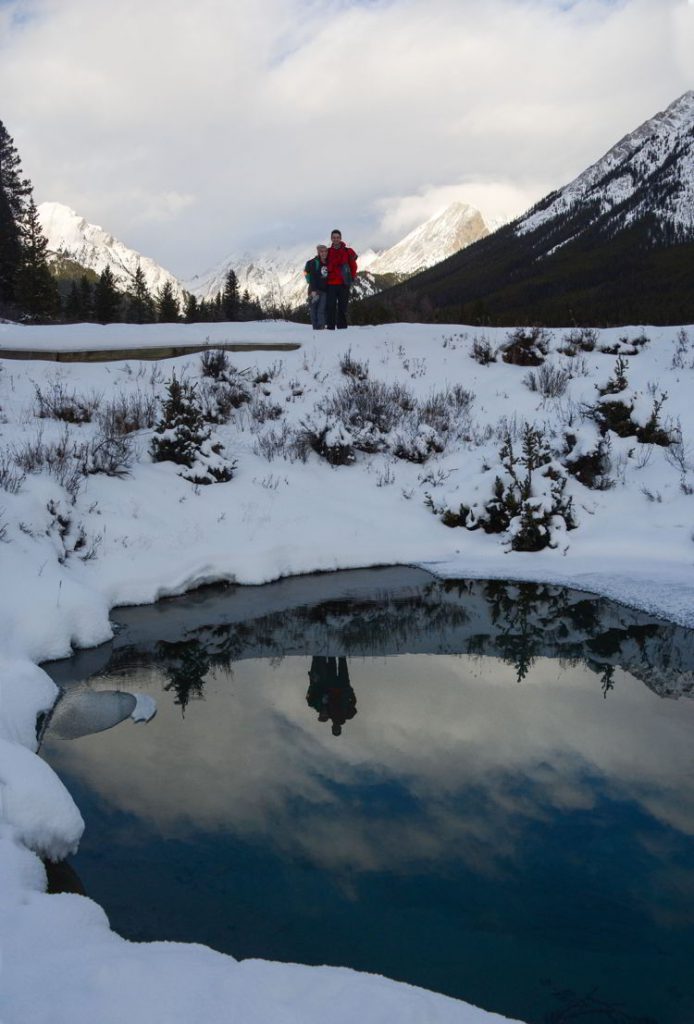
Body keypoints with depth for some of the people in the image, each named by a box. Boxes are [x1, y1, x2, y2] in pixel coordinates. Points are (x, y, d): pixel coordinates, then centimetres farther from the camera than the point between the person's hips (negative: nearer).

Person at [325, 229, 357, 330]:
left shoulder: (347, 251, 4)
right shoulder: (328, 252, 9)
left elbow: (353, 266, 8)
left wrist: (351, 279, 1)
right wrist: (325, 273, 1)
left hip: (344, 284, -1)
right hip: (331, 284, 1)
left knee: (343, 306, 2)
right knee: (330, 306, -3)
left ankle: (342, 327, 7)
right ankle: (330, 327, 0)